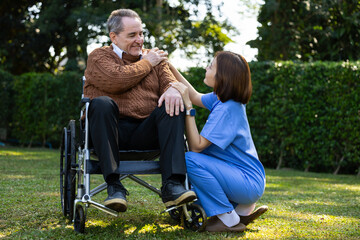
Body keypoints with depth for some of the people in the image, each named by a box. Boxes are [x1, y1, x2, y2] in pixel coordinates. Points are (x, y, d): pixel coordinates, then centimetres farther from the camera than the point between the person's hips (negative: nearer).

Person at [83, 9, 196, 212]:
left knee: (174, 105, -23)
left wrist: (172, 89, -18)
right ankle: (114, 186, -36)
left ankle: (172, 185, -35)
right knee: (102, 103, -33)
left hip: (147, 133, 3)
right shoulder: (99, 57, 10)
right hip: (113, 132, -3)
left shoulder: (155, 58, 24)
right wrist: (147, 63, 2)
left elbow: (168, 79, 7)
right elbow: (116, 81, -11)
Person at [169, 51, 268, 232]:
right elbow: (196, 97, 21)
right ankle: (243, 208, 16)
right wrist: (169, 66, 16)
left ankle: (230, 220, -10)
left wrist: (187, 106, -22)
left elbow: (196, 146, -23)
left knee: (191, 160, -23)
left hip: (249, 184, -9)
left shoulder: (227, 109, -23)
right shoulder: (221, 98, 3)